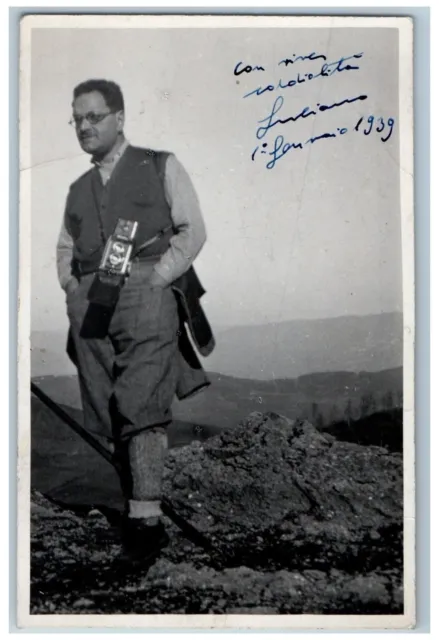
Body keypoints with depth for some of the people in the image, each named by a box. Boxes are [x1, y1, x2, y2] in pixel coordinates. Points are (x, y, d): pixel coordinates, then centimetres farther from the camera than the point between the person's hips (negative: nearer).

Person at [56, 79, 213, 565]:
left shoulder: (160, 167, 11)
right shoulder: (78, 189, 26)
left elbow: (192, 231, 4)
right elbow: (65, 246, 28)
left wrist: (155, 278, -9)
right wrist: (71, 283, 7)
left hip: (145, 291, -5)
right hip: (89, 303, 5)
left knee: (141, 405, -17)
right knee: (106, 413, 2)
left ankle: (146, 518, -15)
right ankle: (133, 503, 11)